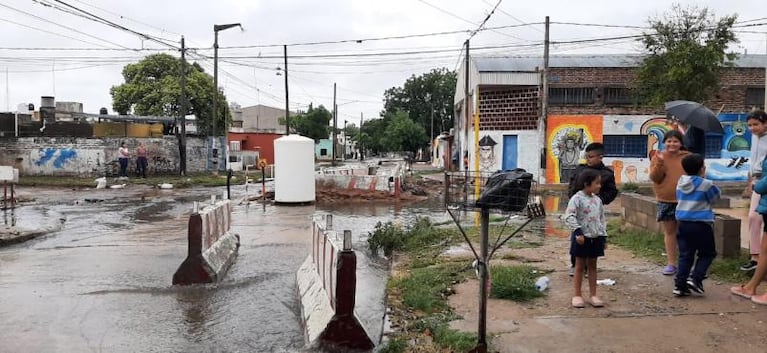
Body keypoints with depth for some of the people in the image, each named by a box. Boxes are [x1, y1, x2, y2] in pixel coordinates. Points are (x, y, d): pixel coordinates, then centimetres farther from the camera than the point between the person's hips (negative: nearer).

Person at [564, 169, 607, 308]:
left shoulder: (597, 200, 8)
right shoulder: (577, 199, -12)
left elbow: (602, 219, 15)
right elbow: (569, 217, -18)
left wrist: (604, 237, 13)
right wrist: (578, 232, -25)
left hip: (596, 238, 6)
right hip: (582, 238, -6)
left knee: (592, 265, 11)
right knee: (580, 266, 4)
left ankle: (593, 295, 18)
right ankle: (577, 295, 13)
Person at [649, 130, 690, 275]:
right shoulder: (658, 157, 2)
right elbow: (654, 178, -6)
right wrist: (660, 163, -20)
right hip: (666, 201, 1)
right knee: (669, 231, 8)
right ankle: (671, 263, 15)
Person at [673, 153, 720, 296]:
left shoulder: (680, 182, 6)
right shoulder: (706, 184, -11)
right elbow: (716, 196, 4)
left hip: (683, 223, 5)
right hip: (701, 224, -5)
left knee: (685, 255, 9)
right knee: (707, 253, 12)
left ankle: (680, 284, 4)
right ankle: (695, 278, -2)